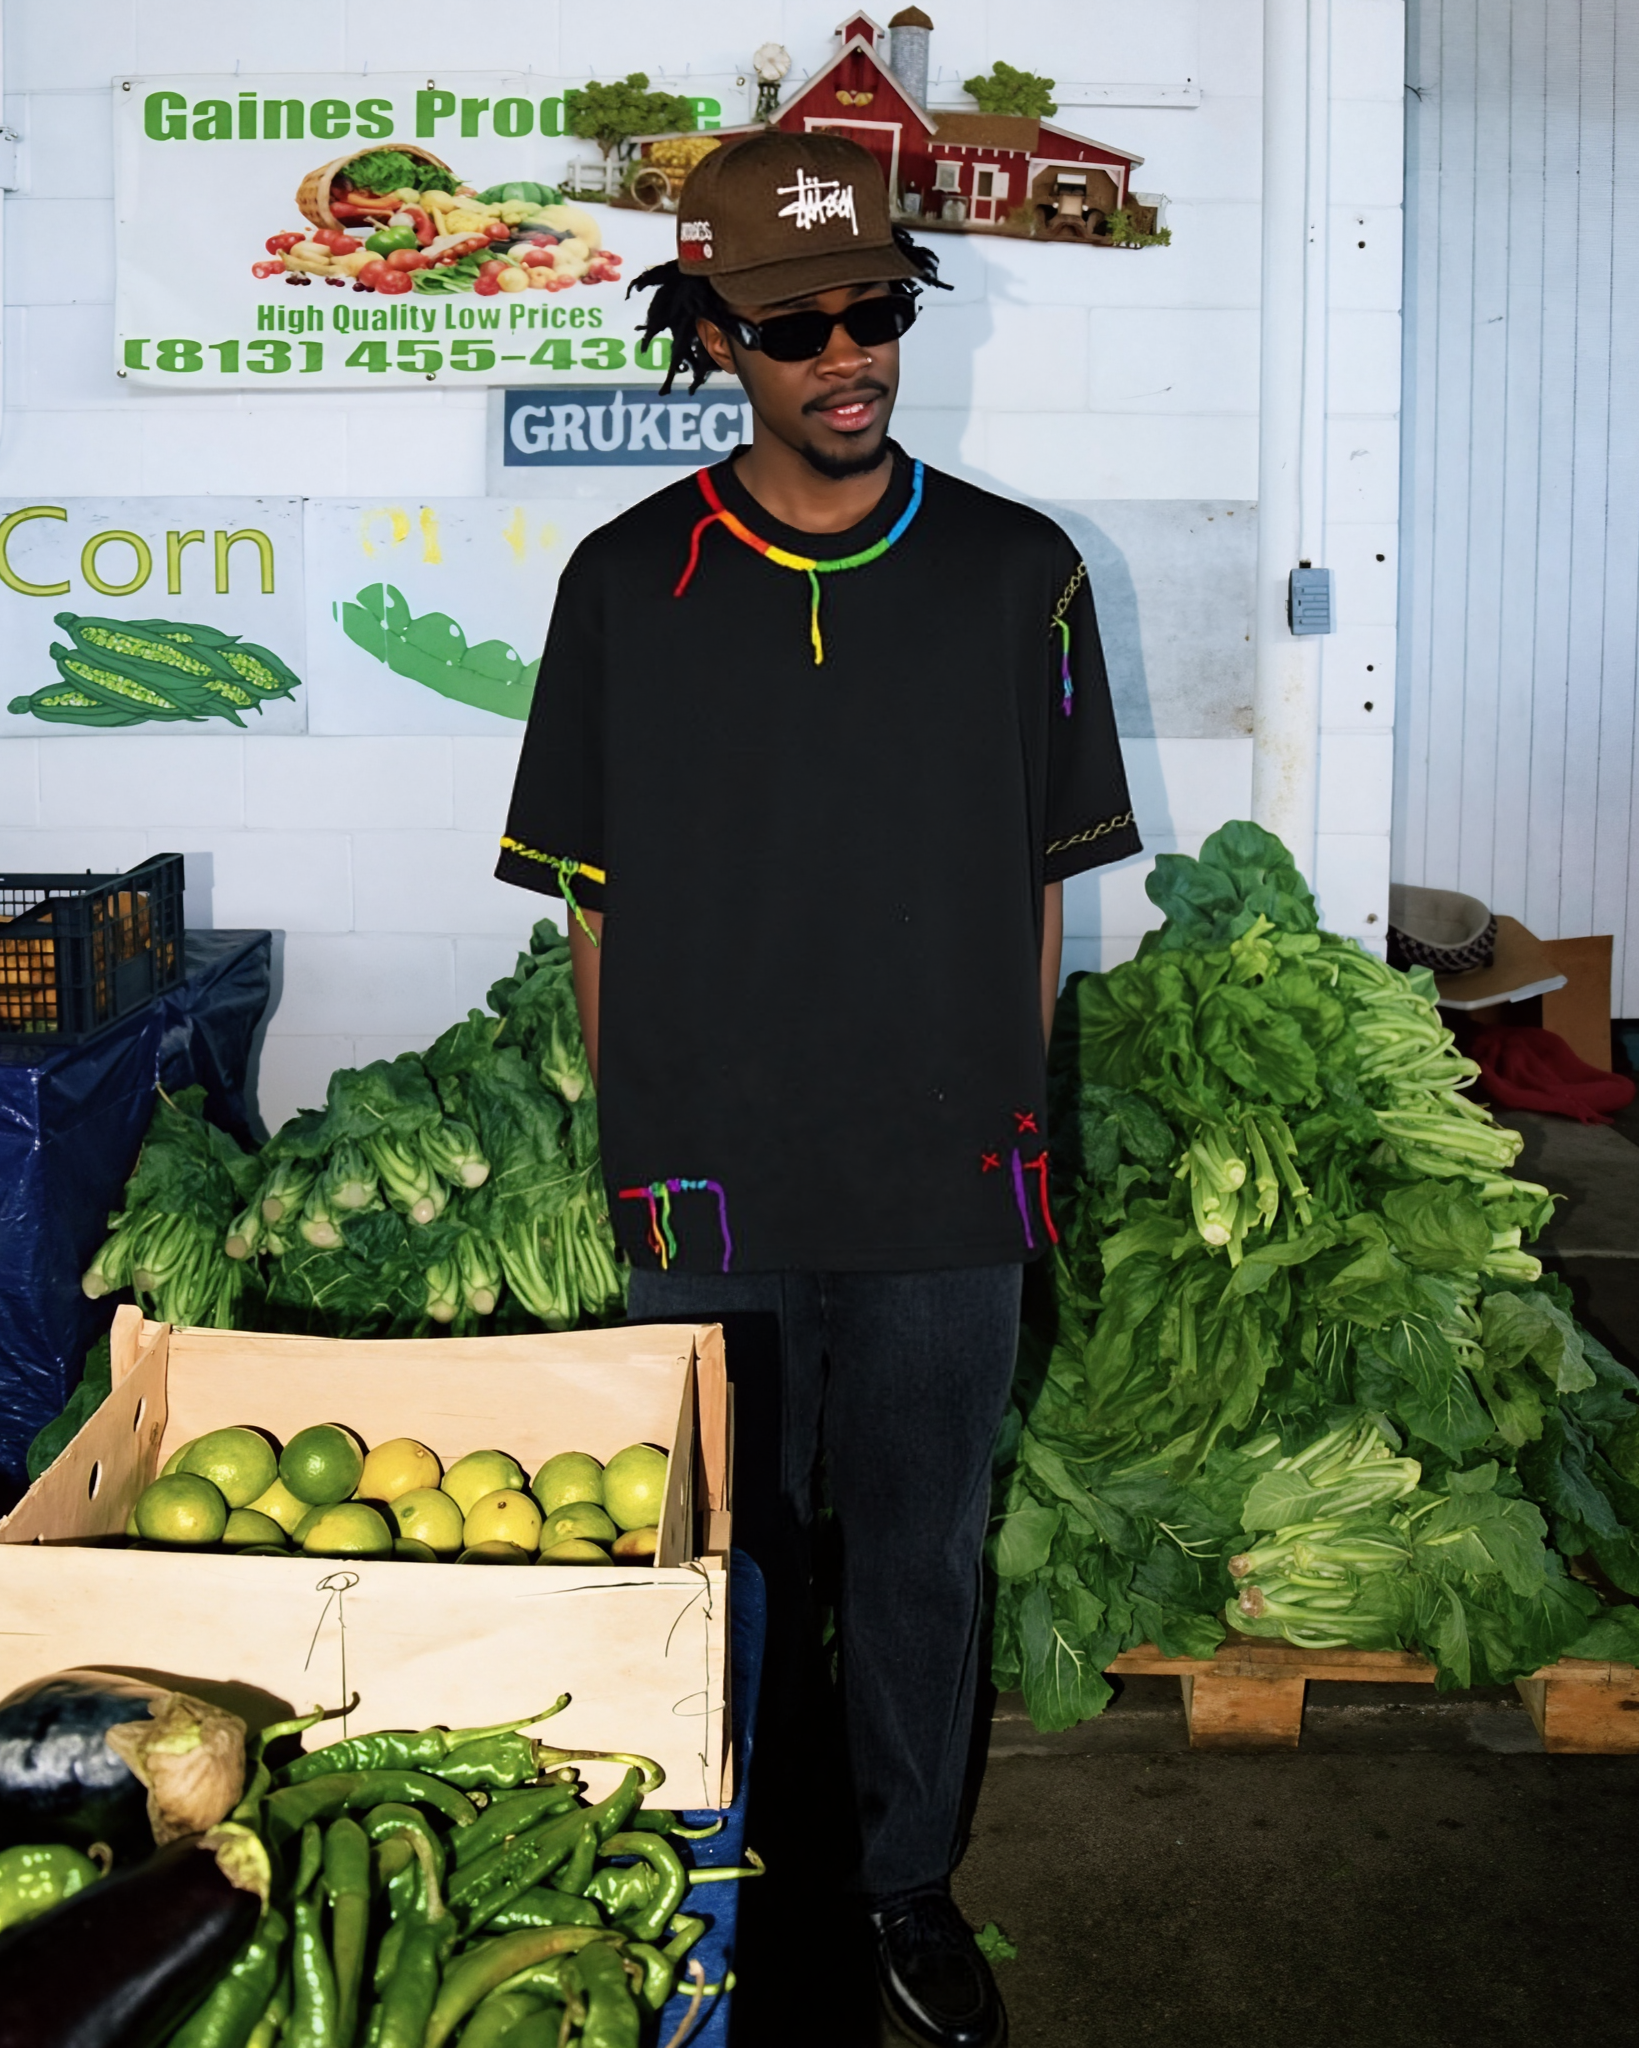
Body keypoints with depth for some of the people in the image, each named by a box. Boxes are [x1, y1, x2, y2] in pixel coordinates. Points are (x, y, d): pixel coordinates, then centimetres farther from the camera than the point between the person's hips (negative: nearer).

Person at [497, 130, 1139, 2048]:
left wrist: (1012, 1127, 4)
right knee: (732, 1546, 14)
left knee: (925, 1553, 14)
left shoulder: (1017, 574, -1)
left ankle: (907, 1878, 36)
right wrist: (636, 1148, 2)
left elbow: (1040, 880, 5)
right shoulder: (627, 584, -2)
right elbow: (596, 897, 3)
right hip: (713, 1187, 0)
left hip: (945, 1182, 1)